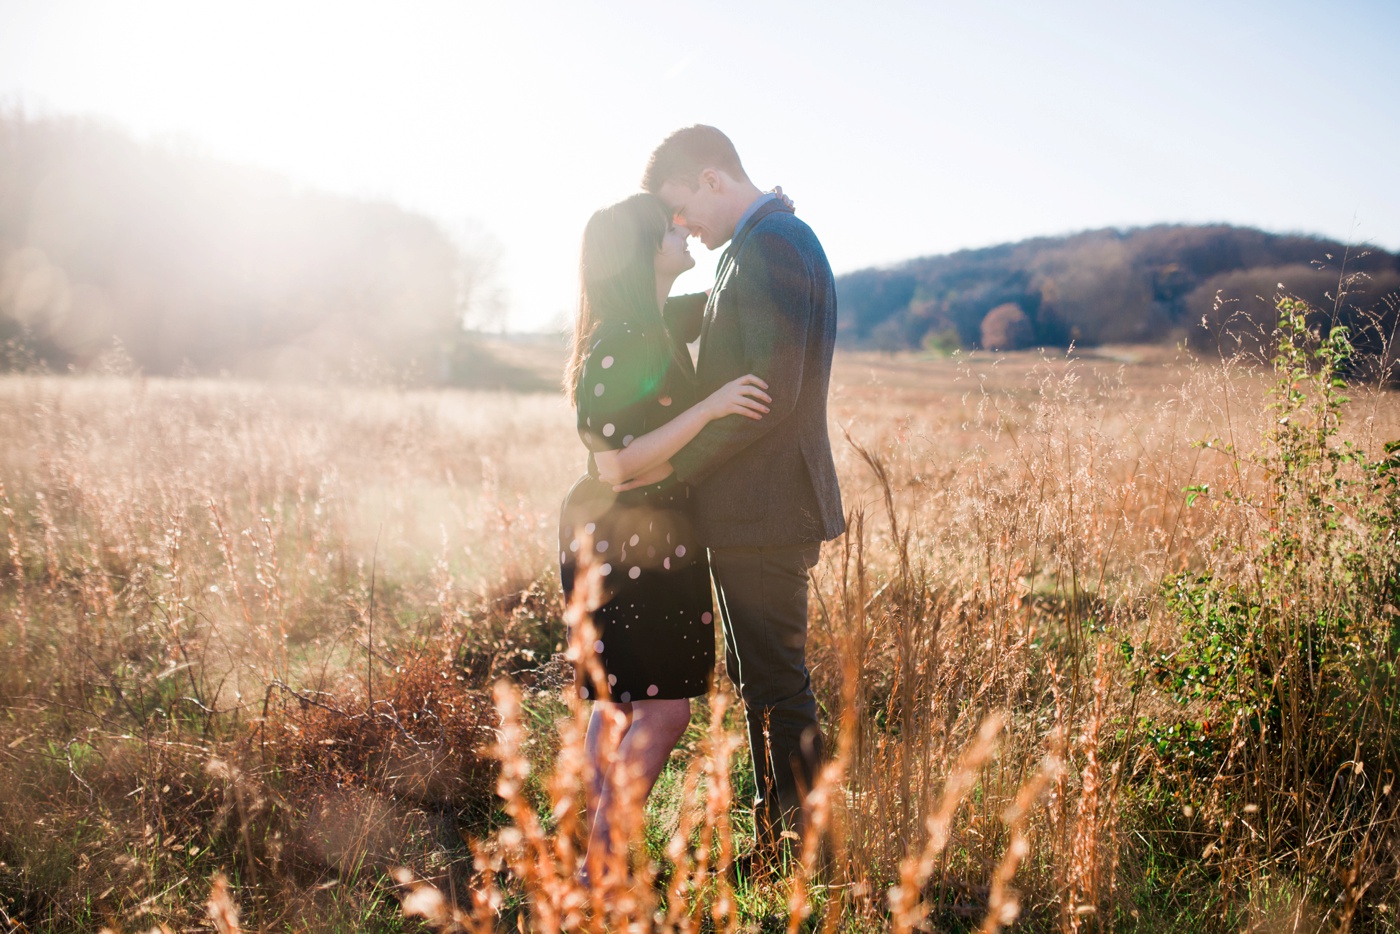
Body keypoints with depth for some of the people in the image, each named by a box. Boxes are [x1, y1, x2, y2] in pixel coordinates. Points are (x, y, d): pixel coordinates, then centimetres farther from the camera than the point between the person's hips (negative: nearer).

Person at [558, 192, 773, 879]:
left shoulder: (659, 327, 8)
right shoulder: (619, 344, -20)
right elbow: (616, 464, -24)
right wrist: (711, 406, -26)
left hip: (651, 536, 10)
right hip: (623, 542, -10)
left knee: (622, 703, 16)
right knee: (664, 707, -7)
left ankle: (597, 854, 26)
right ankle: (601, 862, 0)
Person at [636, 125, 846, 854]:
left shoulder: (771, 247, -16)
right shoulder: (762, 246, 17)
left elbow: (771, 392, -24)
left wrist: (669, 463, -18)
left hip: (764, 513, -11)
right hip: (756, 510, 11)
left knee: (779, 686, -1)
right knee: (758, 680, 18)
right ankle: (773, 836, 31)